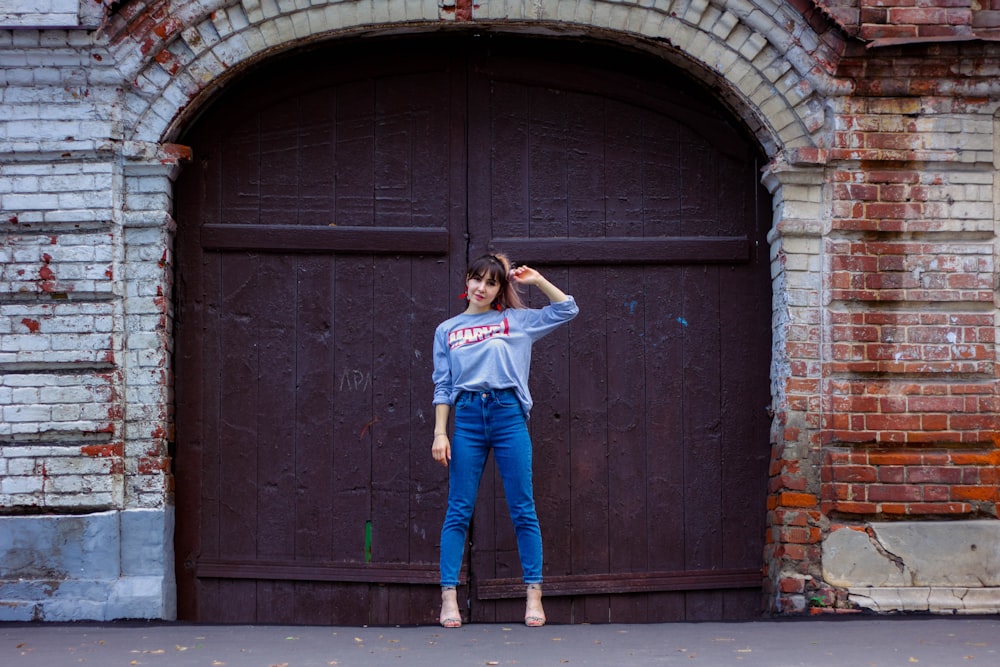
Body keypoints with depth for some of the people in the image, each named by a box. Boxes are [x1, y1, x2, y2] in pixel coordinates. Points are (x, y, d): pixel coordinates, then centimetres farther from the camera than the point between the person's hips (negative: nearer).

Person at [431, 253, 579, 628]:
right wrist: (440, 433, 3)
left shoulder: (516, 320, 13)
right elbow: (442, 387, 12)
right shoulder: (447, 330, 15)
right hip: (467, 417, 1)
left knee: (523, 510, -1)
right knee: (458, 511, -2)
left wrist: (537, 280, 8)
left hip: (508, 414, -1)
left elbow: (567, 310, 15)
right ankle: (449, 596, -1)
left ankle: (533, 594, 2)